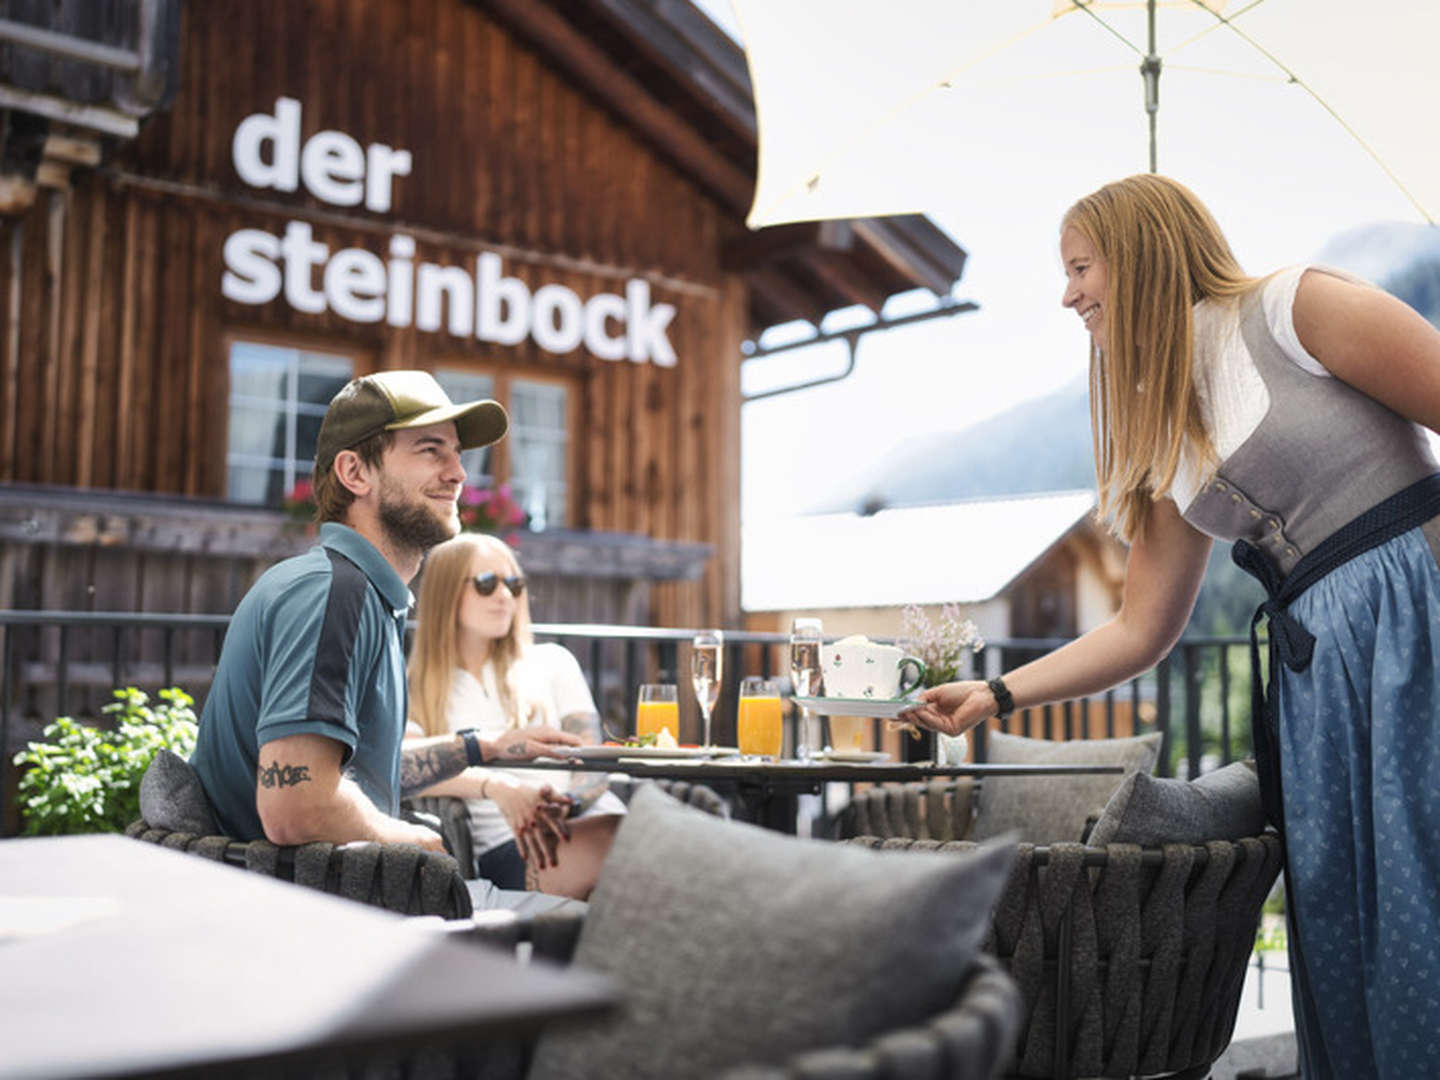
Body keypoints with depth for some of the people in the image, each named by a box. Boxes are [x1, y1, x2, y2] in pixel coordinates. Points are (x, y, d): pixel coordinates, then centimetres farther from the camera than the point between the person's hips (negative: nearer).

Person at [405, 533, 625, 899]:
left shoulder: (551, 662, 23)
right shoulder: (416, 691, 16)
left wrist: (562, 804, -13)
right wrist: (496, 786, -24)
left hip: (591, 816, 3)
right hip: (506, 844, -3)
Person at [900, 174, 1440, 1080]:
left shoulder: (1295, 308, -2)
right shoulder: (1169, 440, 17)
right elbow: (1142, 630, 17)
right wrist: (996, 695, 10)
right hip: (1318, 662, 7)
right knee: (1338, 924, 5)